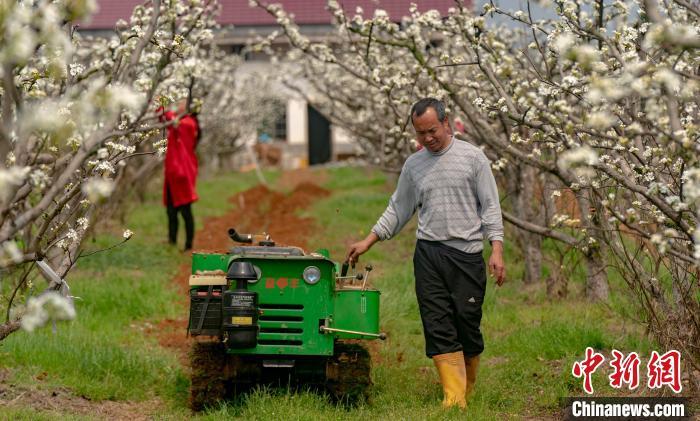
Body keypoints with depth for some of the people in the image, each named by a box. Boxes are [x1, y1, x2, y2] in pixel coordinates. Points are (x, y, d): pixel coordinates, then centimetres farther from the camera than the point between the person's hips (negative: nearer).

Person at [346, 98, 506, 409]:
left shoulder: (472, 157, 2)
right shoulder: (413, 165, 12)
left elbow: (490, 206, 1)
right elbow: (398, 210, 21)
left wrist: (496, 249, -8)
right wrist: (367, 242, 16)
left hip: (466, 254, -3)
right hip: (428, 254, 3)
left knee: (468, 325, -1)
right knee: (438, 328, -5)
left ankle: (467, 390, 18)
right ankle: (454, 399, -7)